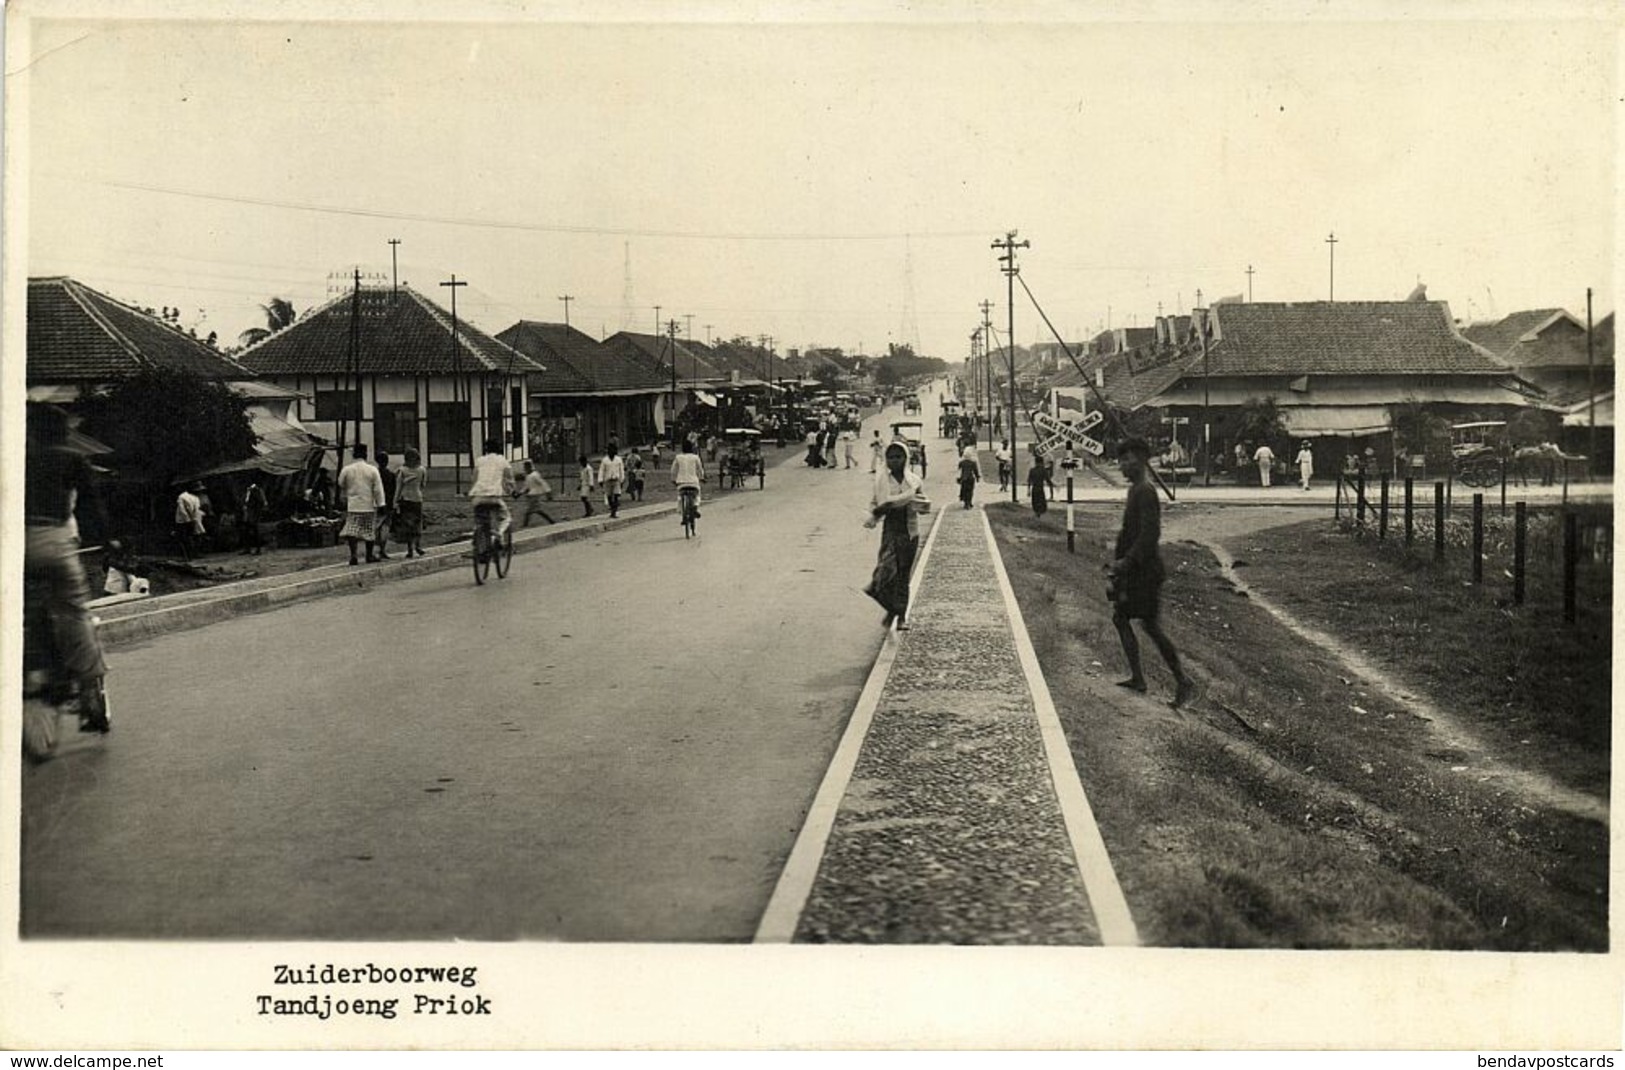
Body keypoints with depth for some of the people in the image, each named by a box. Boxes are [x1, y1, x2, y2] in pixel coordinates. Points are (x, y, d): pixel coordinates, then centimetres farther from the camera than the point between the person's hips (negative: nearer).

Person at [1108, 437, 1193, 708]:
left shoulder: (1145, 492, -18)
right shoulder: (1134, 490, 13)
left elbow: (1150, 534, -25)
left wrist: (1126, 562, -25)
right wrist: (1117, 558, 15)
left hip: (1144, 568, -10)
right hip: (1132, 568, 10)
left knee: (1150, 625, -6)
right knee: (1120, 617, 12)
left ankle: (1182, 681, 1)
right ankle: (1137, 677, 17)